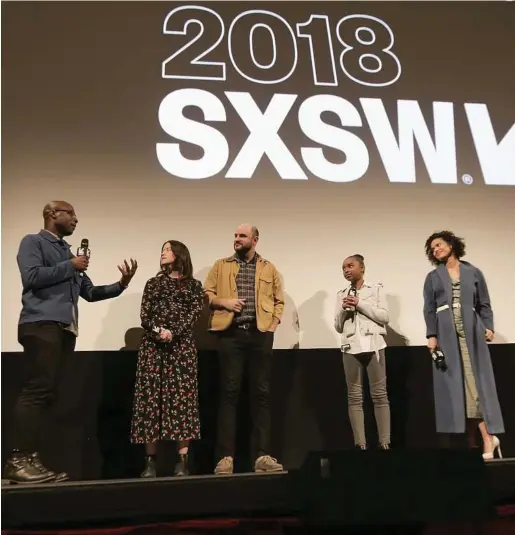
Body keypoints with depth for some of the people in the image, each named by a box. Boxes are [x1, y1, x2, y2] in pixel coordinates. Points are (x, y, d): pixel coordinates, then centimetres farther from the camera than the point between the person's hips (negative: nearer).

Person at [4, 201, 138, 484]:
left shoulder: (68, 252, 26)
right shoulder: (32, 242, 7)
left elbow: (90, 292, 23)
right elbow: (32, 277, -12)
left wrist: (121, 284, 10)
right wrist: (70, 267, -5)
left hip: (66, 328, 7)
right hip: (41, 325, -7)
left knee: (49, 394, 3)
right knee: (36, 390, -14)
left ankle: (31, 458, 5)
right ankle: (18, 460, -12)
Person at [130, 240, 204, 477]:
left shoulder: (193, 285, 12)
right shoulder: (153, 283, 18)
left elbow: (194, 313, -2)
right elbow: (144, 315, 6)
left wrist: (173, 332, -15)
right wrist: (158, 332, -12)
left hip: (182, 344, -2)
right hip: (152, 344, 2)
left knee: (182, 397, -6)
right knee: (150, 396, -3)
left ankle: (182, 461, -3)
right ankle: (150, 461, 1)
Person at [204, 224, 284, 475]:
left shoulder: (269, 268, 13)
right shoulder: (221, 265, 12)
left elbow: (279, 300, 13)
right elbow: (206, 293, 8)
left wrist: (273, 324, -1)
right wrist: (223, 301, -9)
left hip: (260, 333, 1)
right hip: (231, 333, -1)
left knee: (261, 393, 1)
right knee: (229, 392, -3)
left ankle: (262, 455, 6)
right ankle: (225, 456, 0)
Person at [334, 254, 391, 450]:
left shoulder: (376, 288, 8)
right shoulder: (341, 294, 15)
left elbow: (384, 317, -2)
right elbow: (338, 327, 13)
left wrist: (360, 304, -8)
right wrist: (343, 309, -4)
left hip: (373, 345, -2)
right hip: (351, 347, 2)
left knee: (380, 394, -3)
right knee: (355, 396, 0)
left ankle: (384, 442, 0)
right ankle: (360, 444, 2)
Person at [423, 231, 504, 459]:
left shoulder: (473, 273, 11)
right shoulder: (433, 277, 12)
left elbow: (484, 304, 10)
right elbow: (429, 309, 6)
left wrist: (488, 327, -3)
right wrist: (432, 335, -4)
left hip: (471, 332, -1)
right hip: (446, 335, 1)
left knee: (475, 380, -6)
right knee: (454, 384, -4)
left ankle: (486, 438, -3)